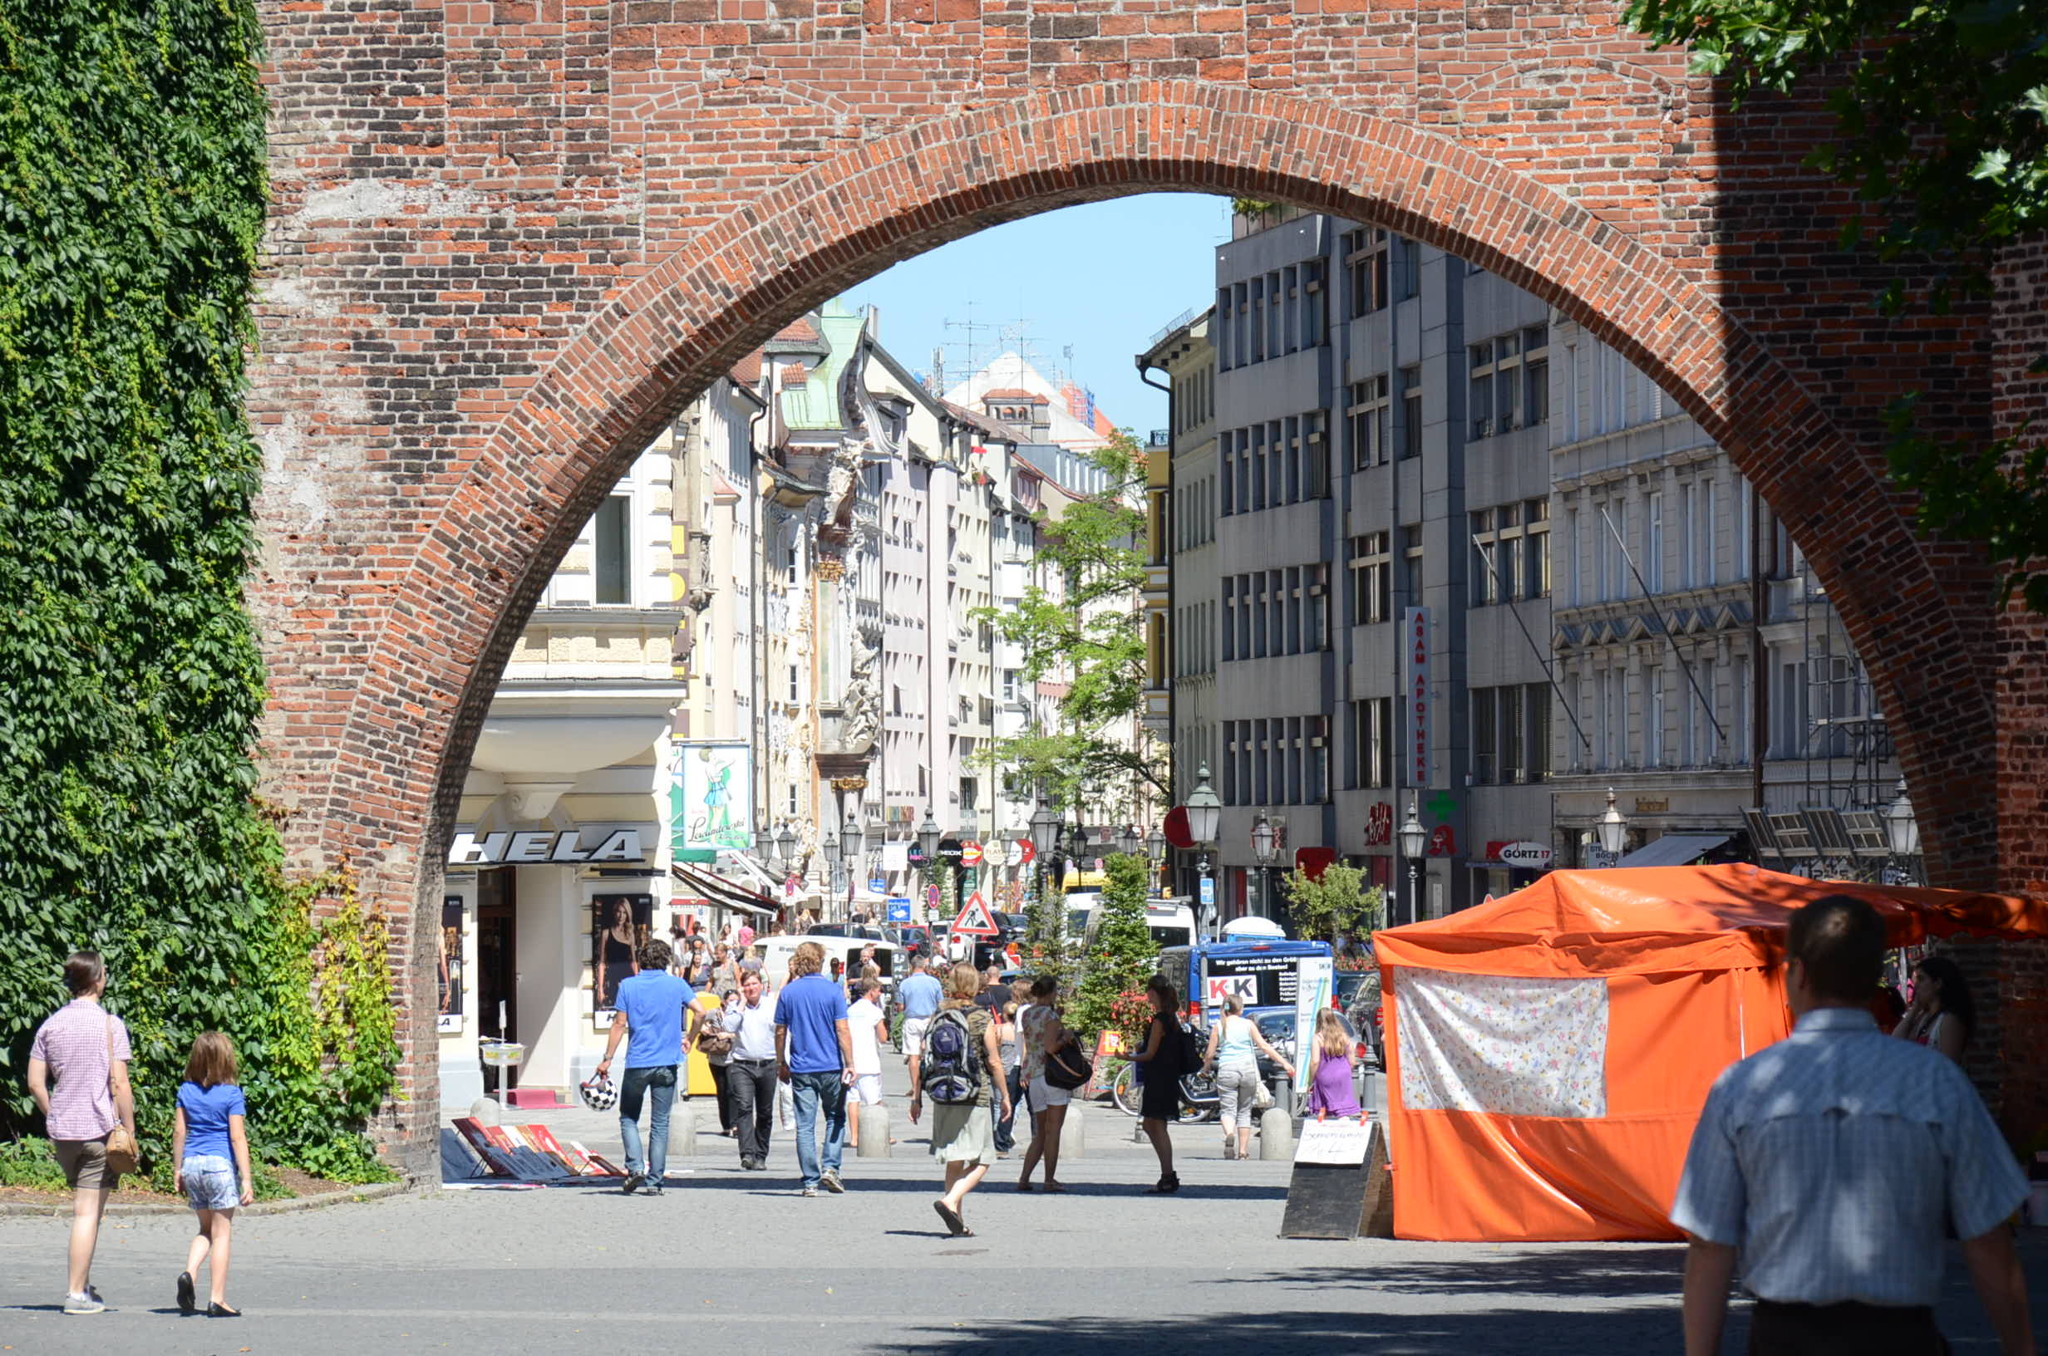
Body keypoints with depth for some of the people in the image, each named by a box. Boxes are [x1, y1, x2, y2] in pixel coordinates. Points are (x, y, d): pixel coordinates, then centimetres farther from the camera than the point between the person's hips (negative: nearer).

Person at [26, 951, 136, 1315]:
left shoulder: (51, 1024, 6)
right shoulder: (109, 1025, -8)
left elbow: (35, 1084, 4)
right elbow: (119, 1084, -12)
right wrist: (130, 1131, -6)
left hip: (62, 1131, 5)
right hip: (99, 1129, -5)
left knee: (84, 1208, 21)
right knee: (88, 1212, -3)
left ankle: (83, 1283, 23)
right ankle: (77, 1293, -5)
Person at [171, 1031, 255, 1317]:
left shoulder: (186, 1091, 5)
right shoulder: (231, 1094, -7)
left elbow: (179, 1132, 8)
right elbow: (238, 1137, -10)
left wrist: (179, 1170, 16)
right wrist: (246, 1179, -9)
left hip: (192, 1164, 5)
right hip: (220, 1165, -5)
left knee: (206, 1229, 20)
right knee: (222, 1232, 3)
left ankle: (189, 1272, -5)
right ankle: (217, 1299, 2)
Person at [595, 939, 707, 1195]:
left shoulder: (628, 986, 0)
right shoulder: (676, 985, 1)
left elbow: (619, 1023, -2)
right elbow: (700, 1011, -8)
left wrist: (607, 1059, 2)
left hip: (637, 1063, -1)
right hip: (667, 1063, 1)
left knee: (628, 1117, 14)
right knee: (660, 1123, 6)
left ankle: (635, 1167, -5)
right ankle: (654, 1181, 5)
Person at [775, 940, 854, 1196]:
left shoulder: (788, 992, 2)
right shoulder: (833, 990, -5)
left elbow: (780, 1032, 5)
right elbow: (842, 1030, -9)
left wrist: (781, 1064, 16)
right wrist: (849, 1064, -6)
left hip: (801, 1068, 1)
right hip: (831, 1067, -1)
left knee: (805, 1125, 3)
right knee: (835, 1118, 16)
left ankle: (811, 1182, 1)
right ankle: (830, 1167, 0)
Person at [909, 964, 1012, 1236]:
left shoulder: (938, 1018, 6)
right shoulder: (981, 1018, -6)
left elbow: (917, 1060, 4)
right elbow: (994, 1061, -8)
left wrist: (916, 1097, 12)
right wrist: (1005, 1095, 3)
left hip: (942, 1098, 5)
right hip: (974, 1096, -5)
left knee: (954, 1161, 14)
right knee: (981, 1161, 0)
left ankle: (959, 1222, 14)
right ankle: (950, 1201, -22)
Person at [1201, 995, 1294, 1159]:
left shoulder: (1219, 1026, 4)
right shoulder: (1248, 1024, 3)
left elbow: (1210, 1053, 4)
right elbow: (1263, 1046, -1)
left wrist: (1206, 1067, 26)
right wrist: (1284, 1063, 1)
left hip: (1227, 1070, -1)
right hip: (1247, 1068, 1)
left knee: (1228, 1109, -2)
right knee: (1245, 1111, 12)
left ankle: (1229, 1134, -34)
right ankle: (1243, 1149, 11)